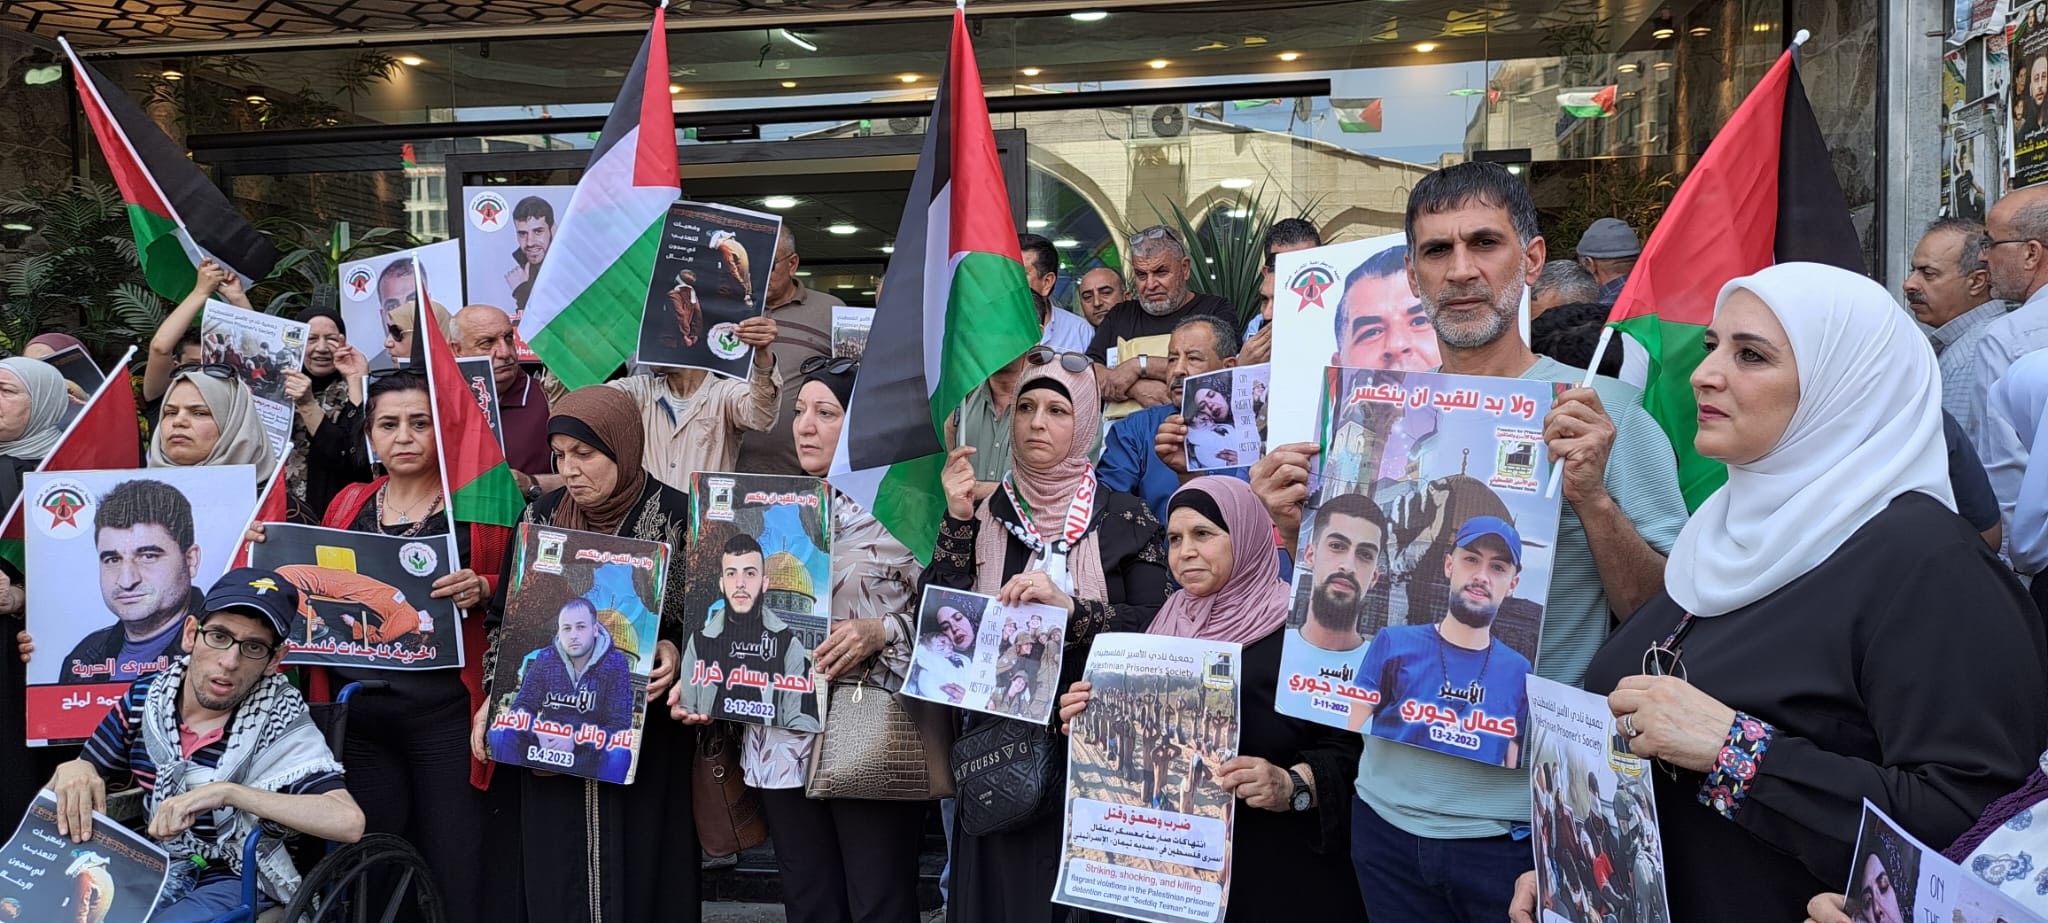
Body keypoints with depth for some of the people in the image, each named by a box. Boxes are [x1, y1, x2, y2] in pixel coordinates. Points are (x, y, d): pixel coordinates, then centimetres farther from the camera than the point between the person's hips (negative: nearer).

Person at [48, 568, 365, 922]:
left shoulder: (279, 724, -15)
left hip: (235, 883, -5)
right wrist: (70, 774, -16)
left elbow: (348, 823, -30)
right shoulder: (143, 700, 0)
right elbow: (52, 798, 10)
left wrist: (226, 792, -34)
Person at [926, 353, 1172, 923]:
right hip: (998, 733, 2)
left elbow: (1154, 625, -8)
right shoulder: (984, 512, 6)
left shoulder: (1125, 518, 0)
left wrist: (1069, 605, -21)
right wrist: (958, 521, -10)